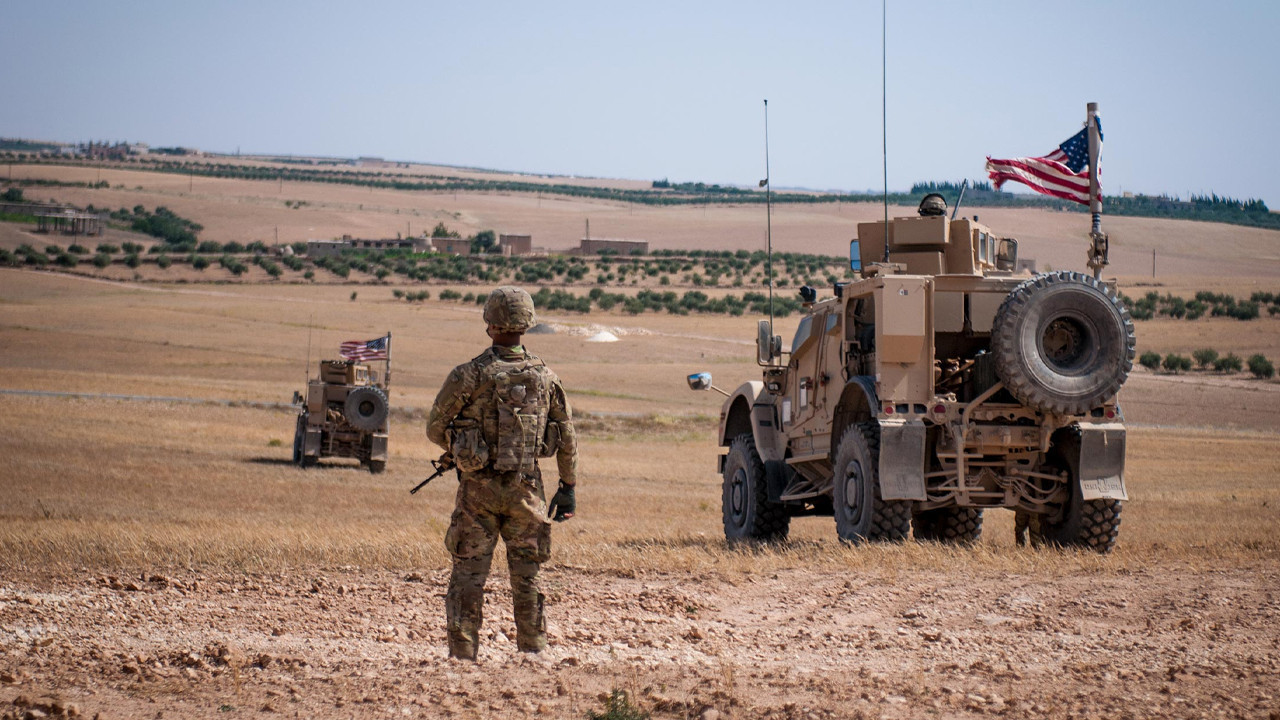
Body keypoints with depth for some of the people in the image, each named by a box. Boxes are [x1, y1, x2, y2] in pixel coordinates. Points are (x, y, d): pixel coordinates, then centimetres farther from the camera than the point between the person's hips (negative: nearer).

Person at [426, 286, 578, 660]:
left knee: (469, 573, 3)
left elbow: (435, 428, -2)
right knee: (526, 574, 12)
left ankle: (462, 654, 0)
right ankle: (533, 652, 15)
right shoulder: (545, 377, -1)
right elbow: (567, 438, 5)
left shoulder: (468, 375, -11)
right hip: (525, 487, 2)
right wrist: (568, 488, 14)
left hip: (479, 488, -2)